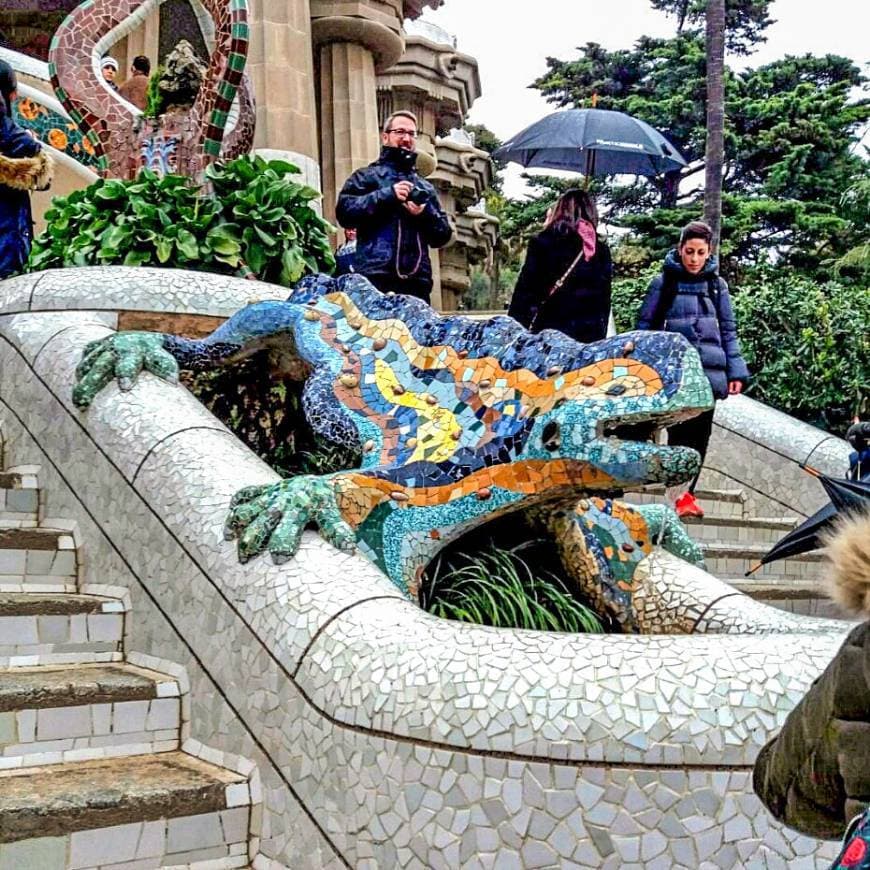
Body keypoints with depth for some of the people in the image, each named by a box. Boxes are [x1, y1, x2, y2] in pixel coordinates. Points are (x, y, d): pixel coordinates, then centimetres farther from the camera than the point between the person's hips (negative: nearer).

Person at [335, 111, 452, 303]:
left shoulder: (425, 187, 25)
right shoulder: (366, 176, 13)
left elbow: (443, 236, 19)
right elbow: (344, 212, -4)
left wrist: (426, 214, -2)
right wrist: (386, 195, -10)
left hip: (417, 280, 4)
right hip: (375, 278, -4)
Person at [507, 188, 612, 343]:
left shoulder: (543, 243, 0)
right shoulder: (601, 251, 9)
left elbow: (525, 290, -2)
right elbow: (604, 299, 11)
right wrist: (600, 335, 18)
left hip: (550, 331, -3)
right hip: (591, 334, 3)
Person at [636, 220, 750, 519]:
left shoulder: (716, 284, 10)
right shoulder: (663, 282, 1)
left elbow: (728, 330, 12)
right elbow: (645, 326, 4)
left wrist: (736, 371, 6)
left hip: (709, 371, 3)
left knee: (701, 433, 6)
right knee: (680, 431, -10)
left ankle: (689, 492, 16)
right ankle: (679, 494, -4)